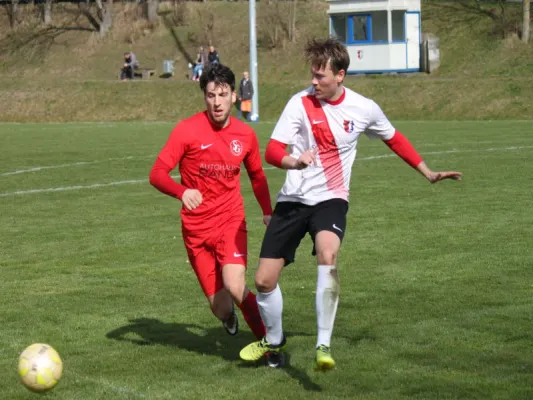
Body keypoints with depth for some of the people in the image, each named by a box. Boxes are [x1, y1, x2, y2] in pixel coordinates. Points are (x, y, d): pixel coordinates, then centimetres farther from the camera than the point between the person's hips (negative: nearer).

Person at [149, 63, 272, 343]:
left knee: (234, 286, -25)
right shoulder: (187, 130, -9)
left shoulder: (245, 135, 2)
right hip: (196, 228, 0)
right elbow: (157, 174, -13)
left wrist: (267, 212, 9)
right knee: (220, 307, 2)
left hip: (231, 222, 1)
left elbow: (257, 176, 20)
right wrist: (182, 191, -32)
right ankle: (229, 316, 41)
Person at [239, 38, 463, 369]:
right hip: (293, 199, 1)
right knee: (264, 280, -1)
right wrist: (295, 161, -35)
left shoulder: (364, 109, -3)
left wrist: (429, 174, 20)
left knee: (327, 255, -34)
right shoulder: (300, 103, -8)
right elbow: (272, 151, -13)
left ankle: (324, 346, -30)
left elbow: (395, 140, 16)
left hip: (331, 199, -1)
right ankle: (274, 341, 28)